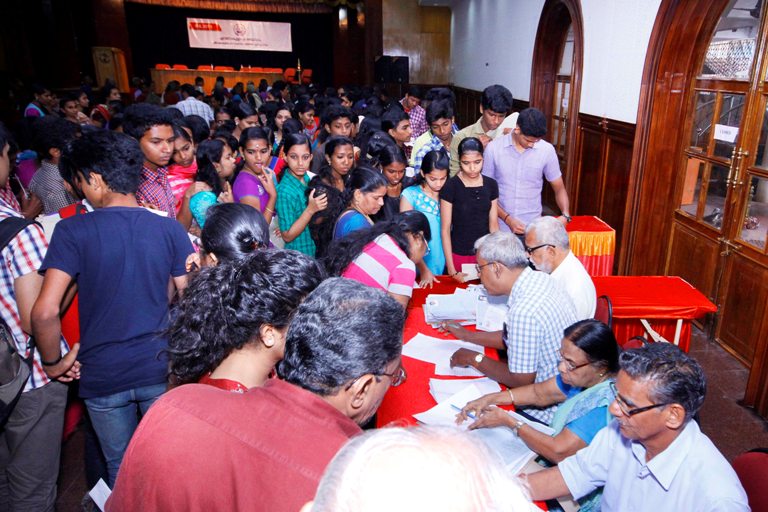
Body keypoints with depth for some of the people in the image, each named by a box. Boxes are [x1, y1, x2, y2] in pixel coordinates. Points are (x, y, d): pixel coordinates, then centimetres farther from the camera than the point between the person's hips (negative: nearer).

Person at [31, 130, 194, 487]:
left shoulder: (72, 230, -12)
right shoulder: (170, 228, -6)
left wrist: (53, 362, -2)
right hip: (161, 368, 2)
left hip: (103, 375, -1)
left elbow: (45, 312, -18)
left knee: (121, 468, 21)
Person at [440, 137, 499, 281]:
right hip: (459, 255, -3)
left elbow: (493, 225, 5)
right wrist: (451, 269, -13)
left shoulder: (491, 185, 0)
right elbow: (445, 229, -10)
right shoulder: (450, 187, -11)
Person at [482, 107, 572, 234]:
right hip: (500, 227, 0)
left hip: (533, 229, 1)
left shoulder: (547, 150, -5)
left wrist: (565, 215, -14)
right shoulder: (494, 148, -8)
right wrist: (507, 219, -14)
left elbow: (559, 188, 5)